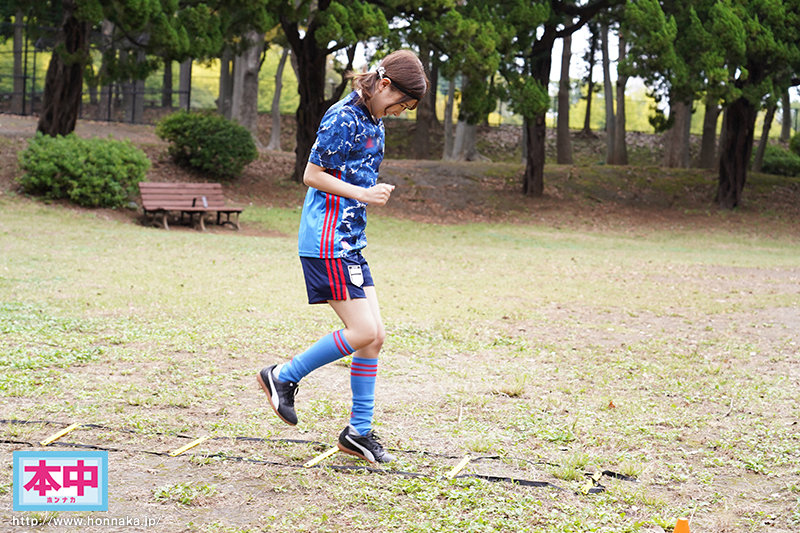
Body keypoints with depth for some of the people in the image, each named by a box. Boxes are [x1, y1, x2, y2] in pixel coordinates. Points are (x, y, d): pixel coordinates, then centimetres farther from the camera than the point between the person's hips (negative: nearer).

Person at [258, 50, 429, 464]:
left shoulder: (372, 122, 15)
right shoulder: (343, 119, -13)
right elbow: (312, 175, -13)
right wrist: (364, 194, -17)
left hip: (350, 243, 9)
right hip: (327, 242, -9)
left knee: (374, 336, 6)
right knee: (363, 331, -12)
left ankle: (359, 431, 13)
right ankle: (284, 377, 5)